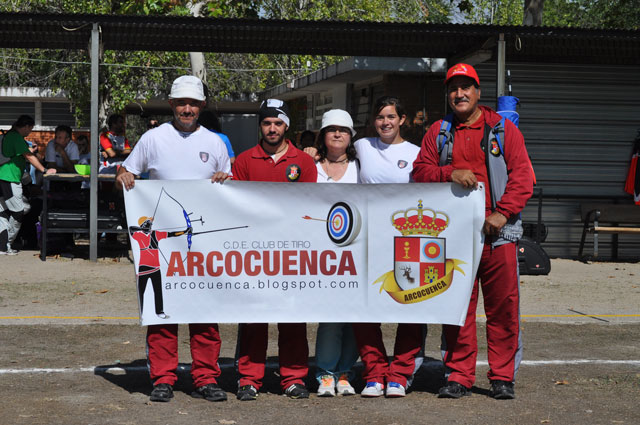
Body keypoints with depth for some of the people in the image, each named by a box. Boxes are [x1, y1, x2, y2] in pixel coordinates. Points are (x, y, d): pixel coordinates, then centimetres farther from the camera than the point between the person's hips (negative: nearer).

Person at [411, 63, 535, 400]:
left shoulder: (503, 129, 7)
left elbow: (522, 175, 1)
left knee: (503, 306, -2)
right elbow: (420, 171, 9)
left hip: (497, 231, -2)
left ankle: (503, 377, 7)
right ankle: (458, 377, 10)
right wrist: (450, 173, -10)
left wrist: (503, 212, -11)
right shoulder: (438, 132, 14)